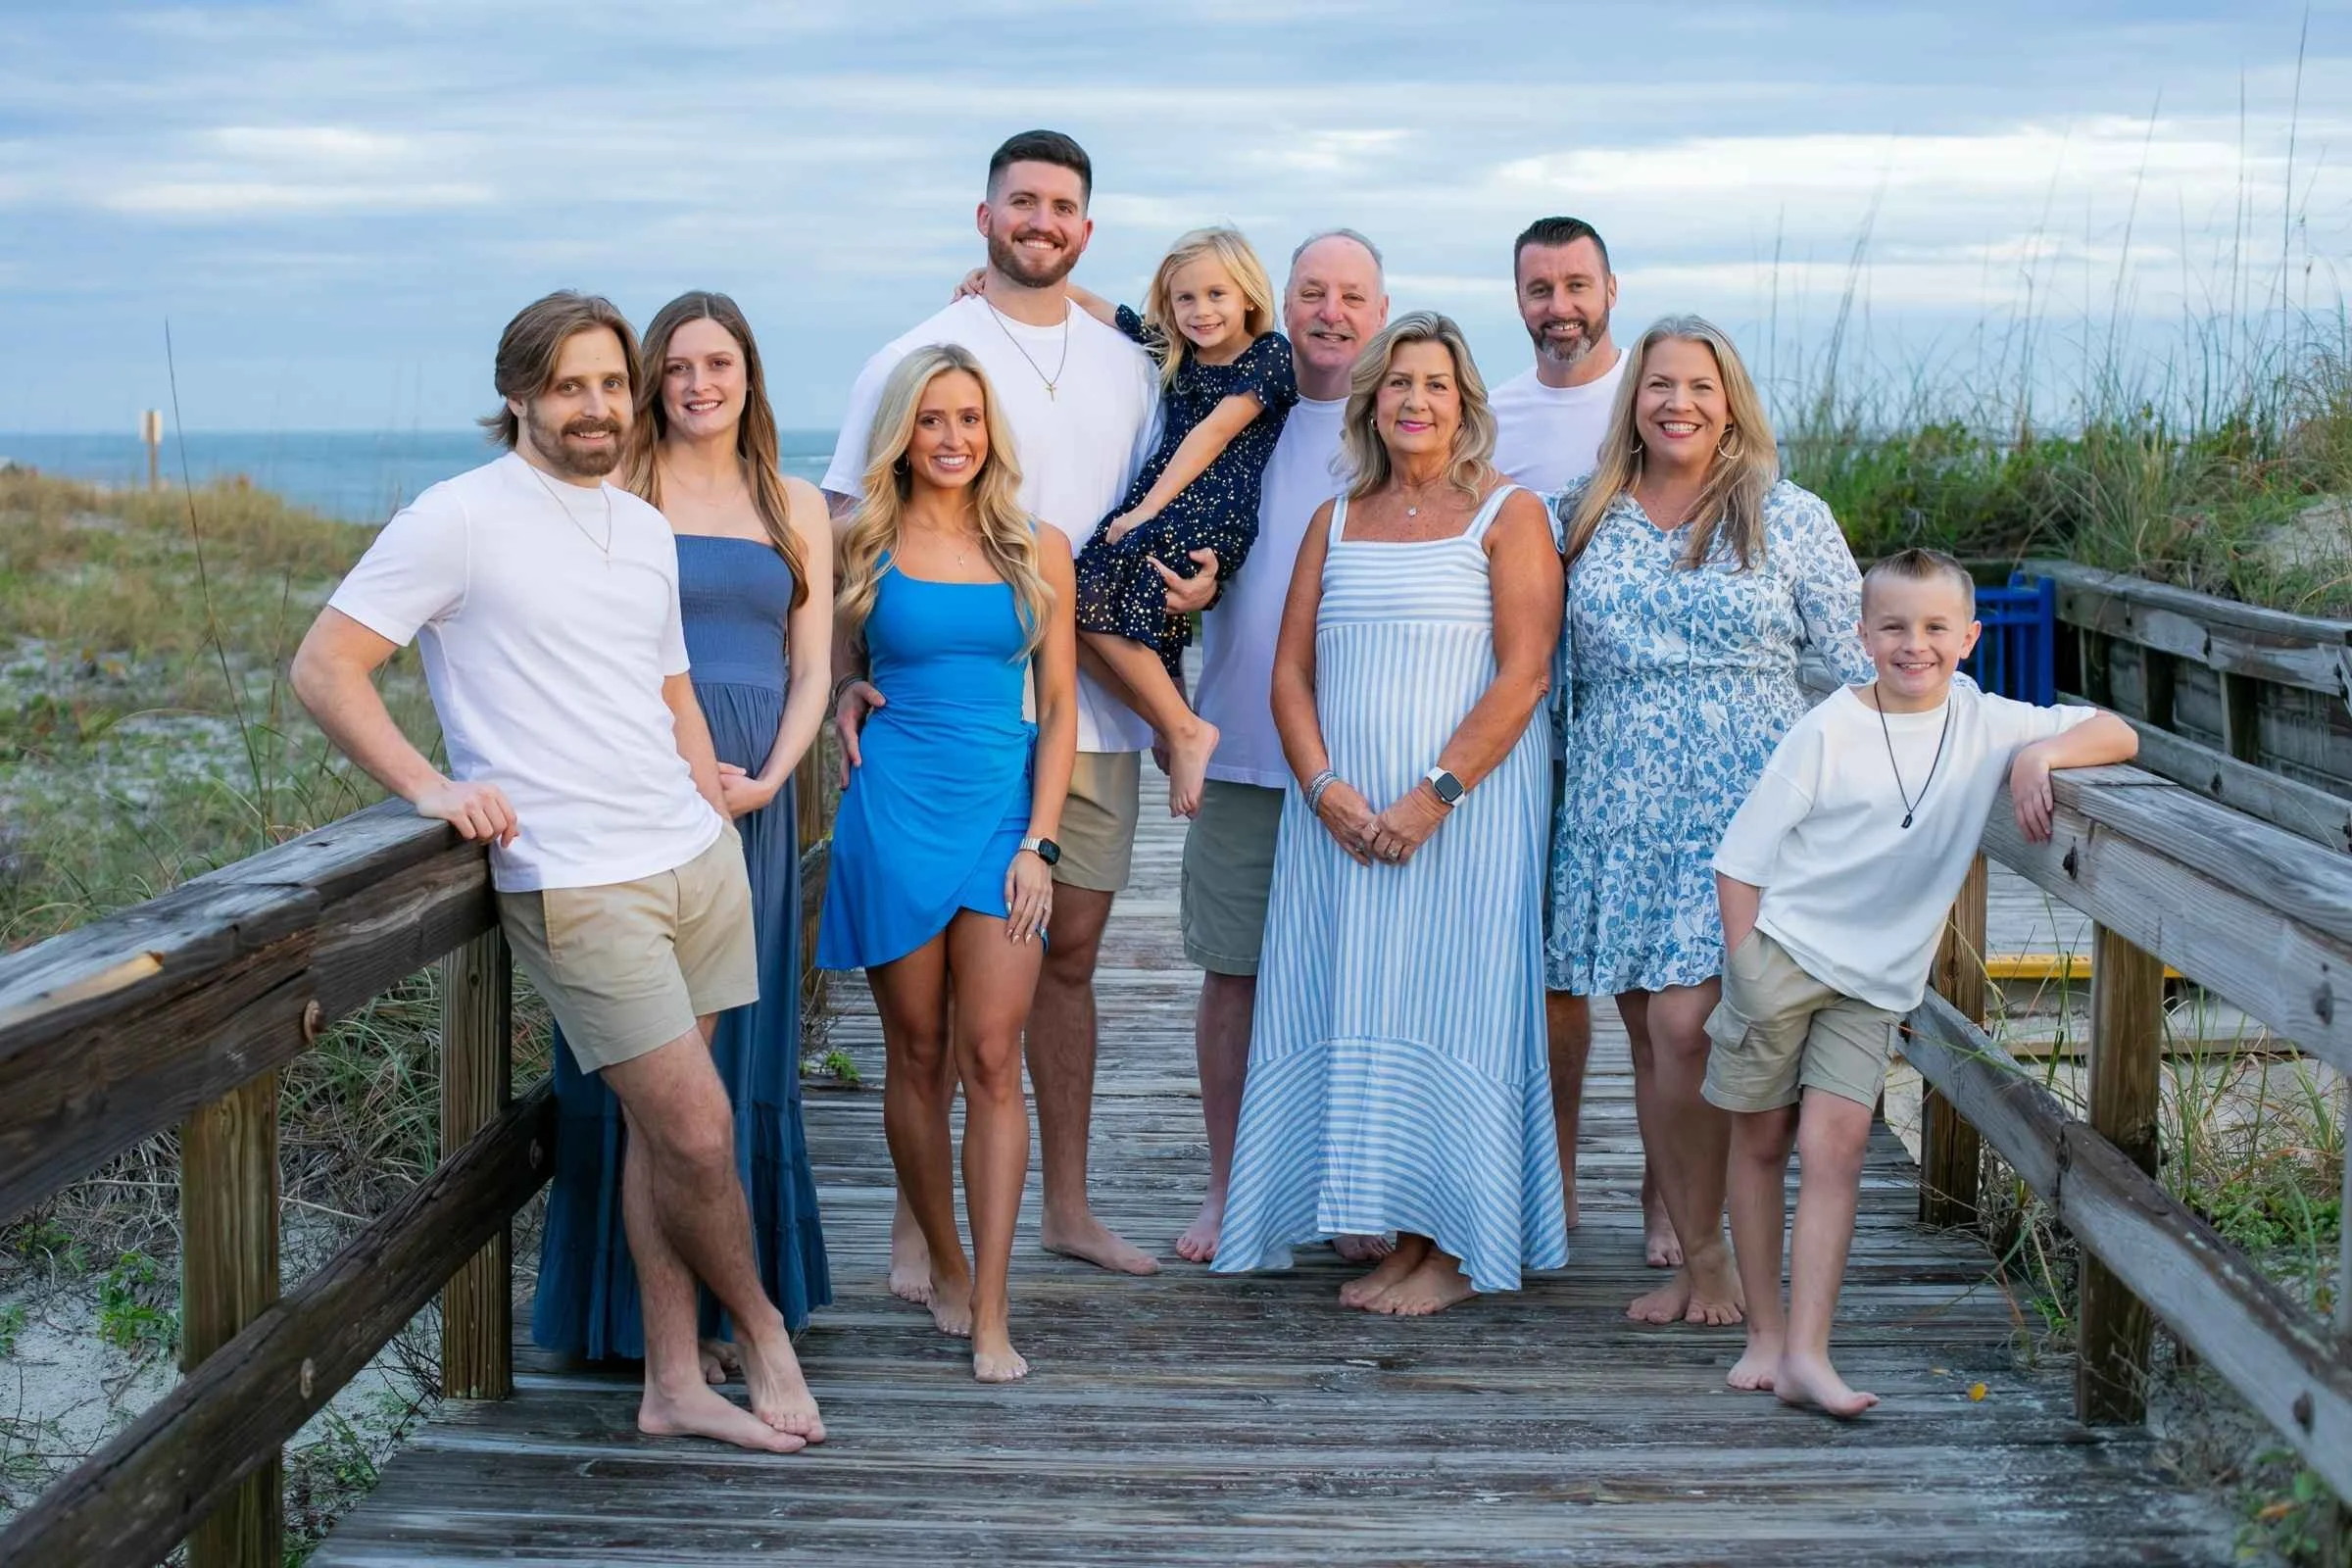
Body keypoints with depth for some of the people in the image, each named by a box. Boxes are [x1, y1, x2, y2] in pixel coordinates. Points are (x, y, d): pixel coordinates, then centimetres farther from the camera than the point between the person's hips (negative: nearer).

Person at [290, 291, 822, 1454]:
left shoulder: (645, 529, 15)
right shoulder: (460, 519, -6)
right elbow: (323, 669, -7)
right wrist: (427, 785, -18)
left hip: (698, 859, 6)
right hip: (578, 880, -6)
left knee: (663, 1131, 9)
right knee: (698, 1133, -7)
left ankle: (674, 1383, 18)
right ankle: (762, 1331, 17)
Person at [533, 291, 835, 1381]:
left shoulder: (797, 509, 13)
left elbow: (811, 669, 11)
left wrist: (768, 779, -5)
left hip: (754, 799, 3)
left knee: (741, 1044, 8)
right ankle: (644, 1305, 7)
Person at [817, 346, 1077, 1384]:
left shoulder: (1037, 551, 7)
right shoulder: (863, 547, 4)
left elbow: (1059, 707, 6)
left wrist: (1039, 840, -1)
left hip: (1002, 811, 0)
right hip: (893, 812, 0)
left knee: (992, 1061, -4)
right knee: (918, 1054, 7)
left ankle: (992, 1312, -3)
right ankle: (946, 1268, 23)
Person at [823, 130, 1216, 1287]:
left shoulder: (1126, 367, 13)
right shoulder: (917, 358, -1)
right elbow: (848, 532, -4)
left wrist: (1193, 576, -1)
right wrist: (847, 674, -16)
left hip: (1095, 709, 5)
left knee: (1070, 951, 13)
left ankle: (1068, 1207, 24)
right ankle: (915, 1226, 7)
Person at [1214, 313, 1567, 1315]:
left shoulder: (1508, 516, 1)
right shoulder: (1335, 521, 14)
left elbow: (1522, 677, -8)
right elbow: (1290, 674, 9)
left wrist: (1432, 797, -17)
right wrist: (1325, 787, -8)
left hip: (1463, 809, -4)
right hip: (1341, 813, 4)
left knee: (1447, 1008, -3)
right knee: (1355, 1018, 3)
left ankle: (1453, 1250, 5)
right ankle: (1397, 1240, 12)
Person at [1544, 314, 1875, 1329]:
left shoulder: (1789, 519, 3)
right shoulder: (1583, 517, 10)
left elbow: (1860, 663, 5)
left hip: (1743, 801, -3)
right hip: (1617, 807, 4)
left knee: (1685, 1026, -15)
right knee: (1648, 1038, 5)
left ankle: (1708, 1252, 4)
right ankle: (1693, 1256, 17)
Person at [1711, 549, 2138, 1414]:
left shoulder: (1985, 725, -1)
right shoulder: (1826, 732, -9)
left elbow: (2117, 736, -1)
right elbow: (1741, 860, -7)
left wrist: (2039, 756, -20)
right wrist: (1744, 969, -11)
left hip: (1875, 983, 2)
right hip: (1780, 953, -1)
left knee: (1836, 1145, -10)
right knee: (1760, 1142, 6)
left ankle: (1807, 1356, -11)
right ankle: (1765, 1335, 18)